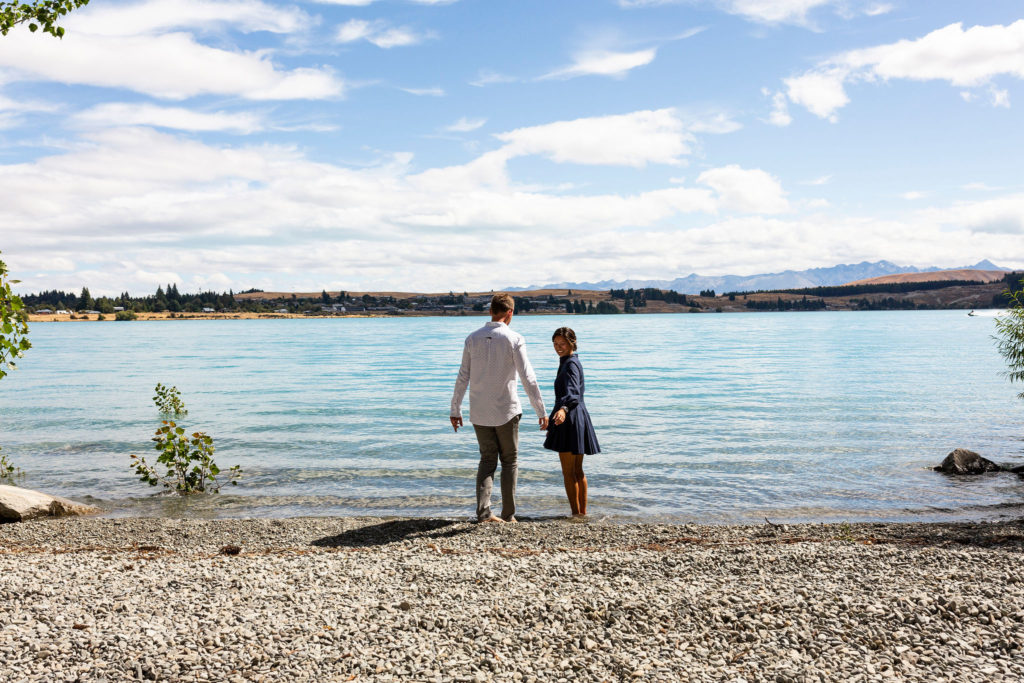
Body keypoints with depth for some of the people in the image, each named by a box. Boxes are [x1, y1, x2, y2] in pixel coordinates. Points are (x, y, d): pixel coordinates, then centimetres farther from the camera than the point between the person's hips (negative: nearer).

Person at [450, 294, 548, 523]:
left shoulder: (473, 338, 1)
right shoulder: (514, 339, -9)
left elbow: (463, 377, 3)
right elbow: (528, 379, -12)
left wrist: (455, 410, 10)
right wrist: (541, 411, -7)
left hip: (479, 412, 3)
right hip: (506, 411, -3)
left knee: (487, 459, 14)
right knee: (509, 461, 11)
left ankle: (483, 510, 0)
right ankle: (508, 515, 12)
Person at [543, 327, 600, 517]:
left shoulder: (571, 364, -14)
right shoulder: (570, 362, 17)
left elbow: (572, 391, -31)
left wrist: (563, 409, -50)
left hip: (571, 418, -10)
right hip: (577, 417, 10)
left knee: (568, 471, -5)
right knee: (577, 470, 15)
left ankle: (576, 513, 0)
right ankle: (582, 511, 22)